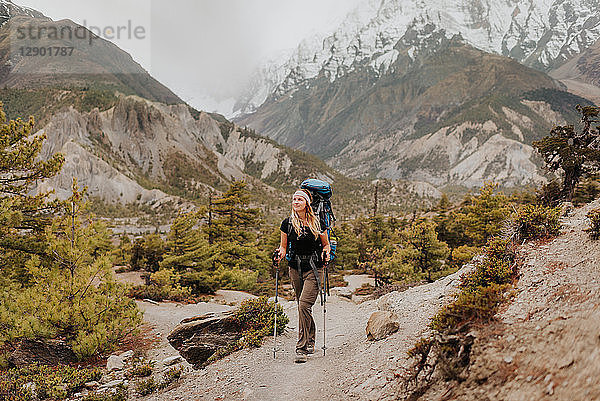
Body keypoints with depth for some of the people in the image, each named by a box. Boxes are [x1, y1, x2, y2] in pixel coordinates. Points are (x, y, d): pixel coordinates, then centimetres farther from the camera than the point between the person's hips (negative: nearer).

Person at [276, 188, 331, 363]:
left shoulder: (317, 222, -3)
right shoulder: (287, 223, 4)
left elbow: (326, 244, 8)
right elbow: (284, 246, 12)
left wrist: (325, 254, -12)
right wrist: (280, 254, -8)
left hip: (313, 268, -4)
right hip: (295, 268, 4)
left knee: (304, 305, -15)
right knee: (303, 307, 12)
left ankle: (301, 348, -10)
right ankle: (310, 341, 31)